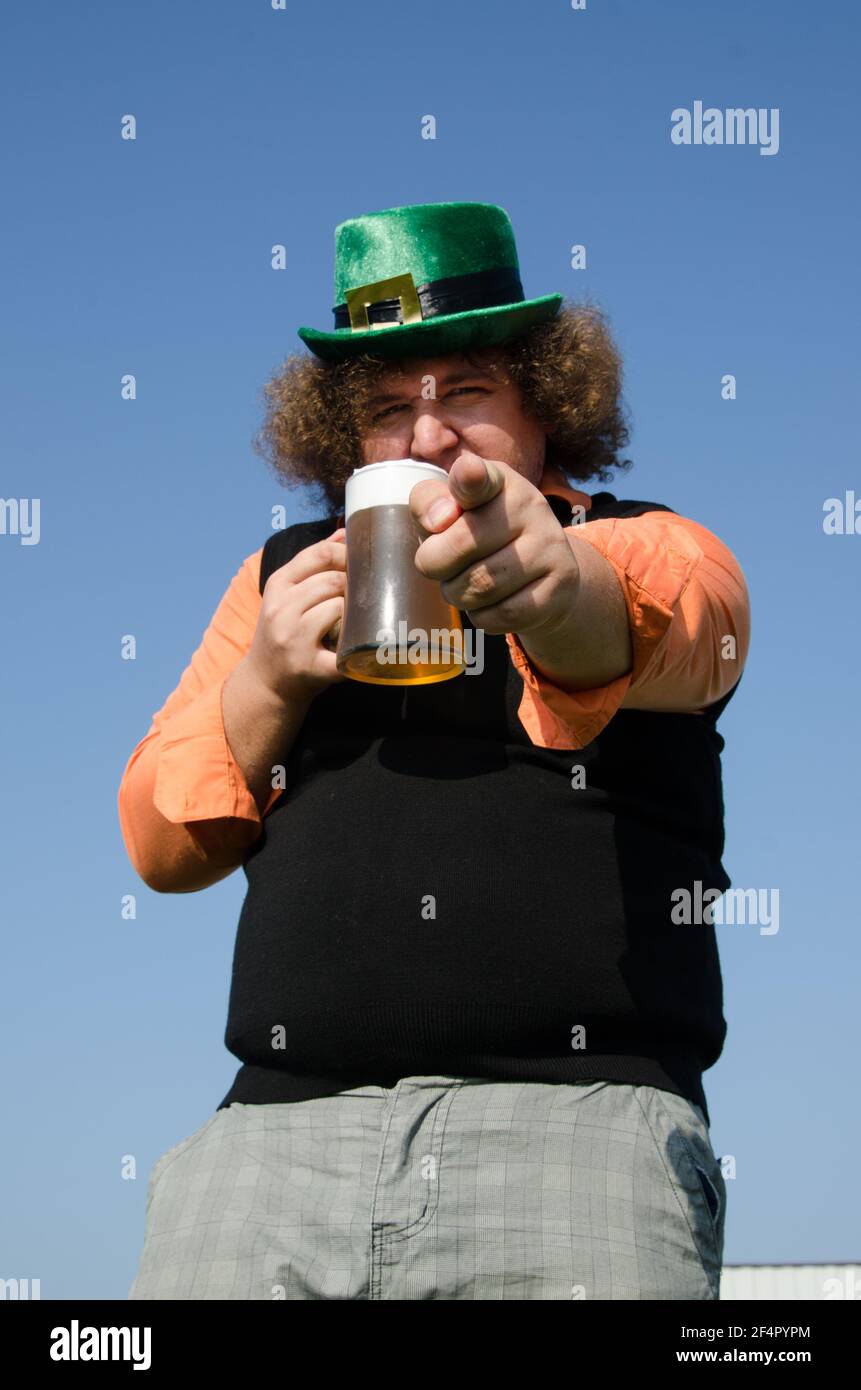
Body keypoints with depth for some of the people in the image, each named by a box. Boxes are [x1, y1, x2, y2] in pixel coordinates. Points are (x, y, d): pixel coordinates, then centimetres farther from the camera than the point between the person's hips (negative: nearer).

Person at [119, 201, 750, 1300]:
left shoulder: (648, 548, 12)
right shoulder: (286, 574, 24)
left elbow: (684, 627, -15)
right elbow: (160, 846, 21)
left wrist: (562, 587, -39)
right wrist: (265, 684, 2)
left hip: (582, 1117, -3)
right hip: (281, 1126, 3)